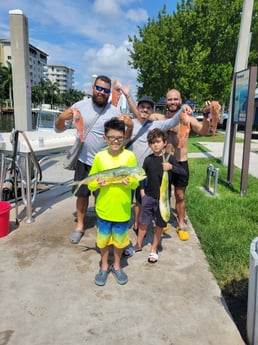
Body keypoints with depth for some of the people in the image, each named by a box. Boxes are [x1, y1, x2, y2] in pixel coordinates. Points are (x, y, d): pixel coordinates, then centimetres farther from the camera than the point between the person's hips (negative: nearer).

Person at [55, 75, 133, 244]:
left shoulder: (114, 111, -7)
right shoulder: (79, 106, -5)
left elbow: (124, 138, -3)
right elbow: (59, 129, 0)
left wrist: (130, 127, -24)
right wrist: (61, 118, -22)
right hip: (84, 160, 1)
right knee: (82, 194, 13)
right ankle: (80, 226, 33)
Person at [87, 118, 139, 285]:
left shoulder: (130, 156, -9)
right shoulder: (99, 157, -6)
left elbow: (136, 183, -5)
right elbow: (90, 183, 0)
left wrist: (129, 182, -27)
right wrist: (97, 183, -21)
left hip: (122, 209, 0)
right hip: (104, 208, 1)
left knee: (120, 239, 17)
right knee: (104, 239, 16)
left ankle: (117, 266, 41)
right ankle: (104, 267, 39)